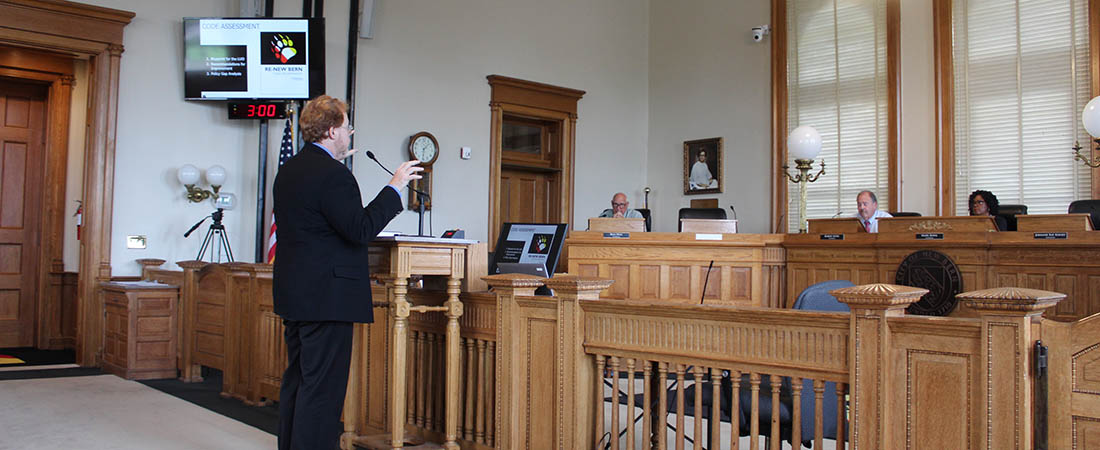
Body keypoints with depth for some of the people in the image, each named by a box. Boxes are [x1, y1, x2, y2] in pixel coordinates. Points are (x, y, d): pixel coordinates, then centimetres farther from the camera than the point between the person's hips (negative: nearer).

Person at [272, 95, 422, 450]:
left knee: (297, 379, 17)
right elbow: (361, 229, -21)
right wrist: (395, 186, -14)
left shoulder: (288, 170, 12)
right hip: (327, 297, -10)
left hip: (294, 294, 10)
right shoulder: (332, 175, -17)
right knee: (322, 387, -5)